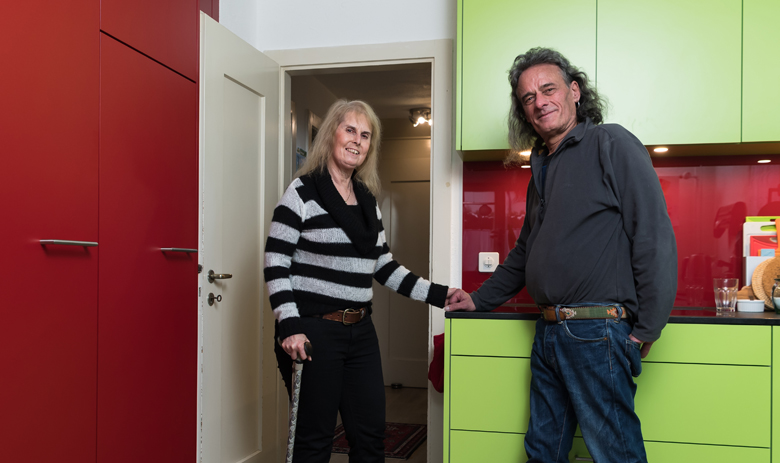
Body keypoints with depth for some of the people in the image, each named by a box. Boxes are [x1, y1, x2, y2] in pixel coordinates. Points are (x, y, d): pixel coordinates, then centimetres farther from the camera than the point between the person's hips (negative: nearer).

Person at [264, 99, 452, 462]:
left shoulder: (368, 201, 13)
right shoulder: (303, 192, -7)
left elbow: (384, 266, 16)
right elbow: (275, 264, -11)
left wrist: (437, 295, 8)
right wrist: (290, 327, -21)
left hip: (360, 331, 7)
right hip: (313, 331, -6)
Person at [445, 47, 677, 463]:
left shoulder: (610, 144, -6)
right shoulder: (542, 168, 19)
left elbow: (655, 238, -13)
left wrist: (646, 331, -15)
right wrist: (480, 299, 29)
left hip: (596, 333, -8)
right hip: (548, 334, 8)